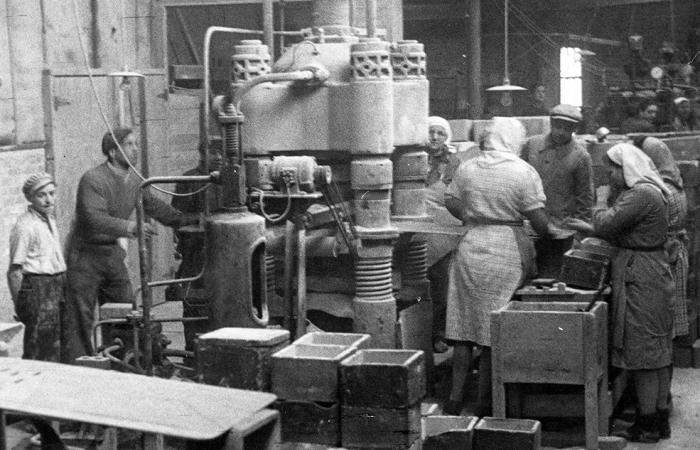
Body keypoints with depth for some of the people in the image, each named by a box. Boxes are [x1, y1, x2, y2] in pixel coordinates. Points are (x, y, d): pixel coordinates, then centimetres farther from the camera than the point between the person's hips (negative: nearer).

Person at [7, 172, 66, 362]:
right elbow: (15, 270, -15)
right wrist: (19, 304, -17)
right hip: (37, 287, -9)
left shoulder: (50, 220, 15)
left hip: (57, 287, 9)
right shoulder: (25, 226, -13)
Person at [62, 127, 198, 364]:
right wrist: (130, 227, -42)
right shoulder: (93, 180, -18)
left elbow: (155, 207, 16)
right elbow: (95, 218, -30)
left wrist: (191, 219, 11)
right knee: (80, 318, -4)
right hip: (86, 256, -7)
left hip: (113, 254, 7)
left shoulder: (134, 180, 5)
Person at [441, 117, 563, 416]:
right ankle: (485, 404, 10)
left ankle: (456, 398, 12)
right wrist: (550, 231, 9)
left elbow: (451, 202, 8)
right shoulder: (523, 172, -7)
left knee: (465, 328, 10)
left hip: (471, 248, 3)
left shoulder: (466, 168, 4)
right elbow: (537, 217, -10)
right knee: (494, 334, 4)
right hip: (506, 252, -3)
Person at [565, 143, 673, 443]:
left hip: (640, 280, -10)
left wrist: (601, 200, -2)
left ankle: (646, 425, 2)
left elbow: (606, 225, -19)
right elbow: (624, 235, 19)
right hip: (654, 275, 10)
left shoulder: (641, 194, -18)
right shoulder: (651, 192, 16)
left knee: (641, 353, -4)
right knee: (657, 352, 14)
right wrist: (588, 228, 18)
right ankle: (660, 416, 22)